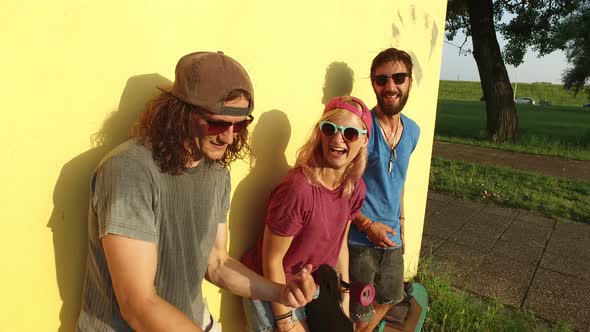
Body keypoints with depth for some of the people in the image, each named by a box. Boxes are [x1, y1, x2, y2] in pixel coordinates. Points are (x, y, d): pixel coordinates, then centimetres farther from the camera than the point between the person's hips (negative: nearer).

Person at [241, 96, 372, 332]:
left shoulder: (355, 188, -9)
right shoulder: (298, 189, -31)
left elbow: (339, 243, 4)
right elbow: (271, 261, -22)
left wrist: (344, 298, 8)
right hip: (272, 291, -6)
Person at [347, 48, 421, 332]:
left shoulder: (412, 131, 4)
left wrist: (401, 225, 15)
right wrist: (367, 225, -19)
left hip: (392, 239, 7)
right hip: (358, 240, -6)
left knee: (389, 299, 25)